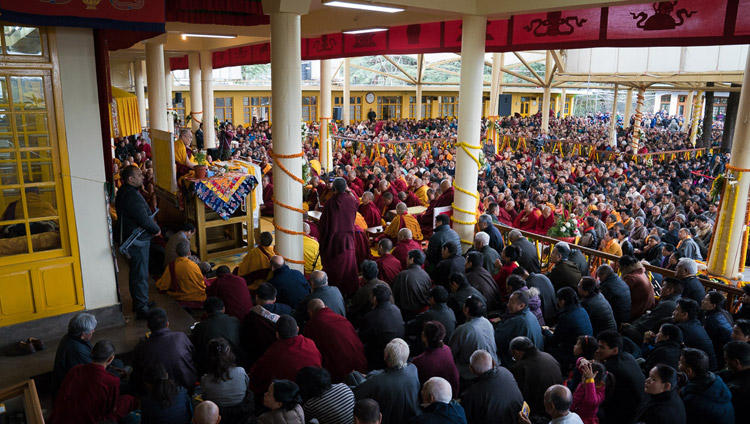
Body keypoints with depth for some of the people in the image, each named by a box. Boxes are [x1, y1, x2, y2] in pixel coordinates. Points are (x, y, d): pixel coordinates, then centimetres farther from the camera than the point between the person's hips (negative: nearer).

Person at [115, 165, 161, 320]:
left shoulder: (124, 192, 10)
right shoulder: (132, 196, -24)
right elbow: (144, 220, -25)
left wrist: (153, 227, 4)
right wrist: (157, 229, -8)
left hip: (131, 238, 11)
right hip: (138, 240, -11)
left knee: (135, 273, 21)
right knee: (141, 275, -5)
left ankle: (138, 302, 35)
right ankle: (142, 309, 1)